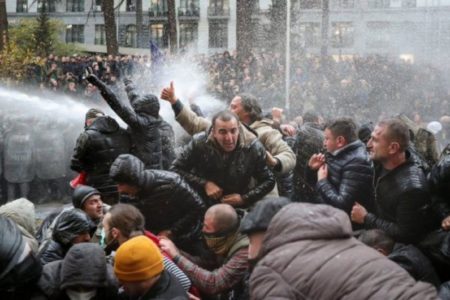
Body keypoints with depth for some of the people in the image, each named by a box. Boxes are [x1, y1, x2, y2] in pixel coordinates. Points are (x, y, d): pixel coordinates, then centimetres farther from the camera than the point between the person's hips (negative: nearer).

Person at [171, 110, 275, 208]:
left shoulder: (253, 148, -15)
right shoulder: (198, 143, -16)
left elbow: (269, 181, -3)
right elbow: (176, 169, -8)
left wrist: (244, 198, -15)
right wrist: (204, 184, -18)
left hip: (237, 208, 0)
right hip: (201, 205, 0)